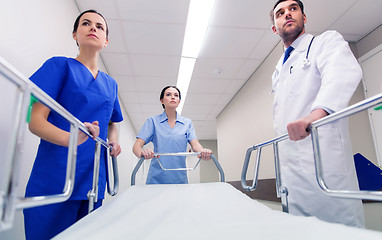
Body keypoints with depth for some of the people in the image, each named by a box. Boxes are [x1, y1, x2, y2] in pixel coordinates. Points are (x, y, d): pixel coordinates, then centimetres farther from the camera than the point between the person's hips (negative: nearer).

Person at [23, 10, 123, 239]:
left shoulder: (110, 84, 14)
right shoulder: (60, 65, 0)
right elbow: (34, 120, -8)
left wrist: (114, 140, 5)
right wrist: (69, 138, -28)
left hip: (93, 182, 5)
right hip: (54, 180, -5)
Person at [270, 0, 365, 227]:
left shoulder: (327, 41, 3)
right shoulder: (278, 72, 22)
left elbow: (343, 72, -20)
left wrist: (318, 112, -39)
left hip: (324, 162, -6)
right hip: (291, 171, 6)